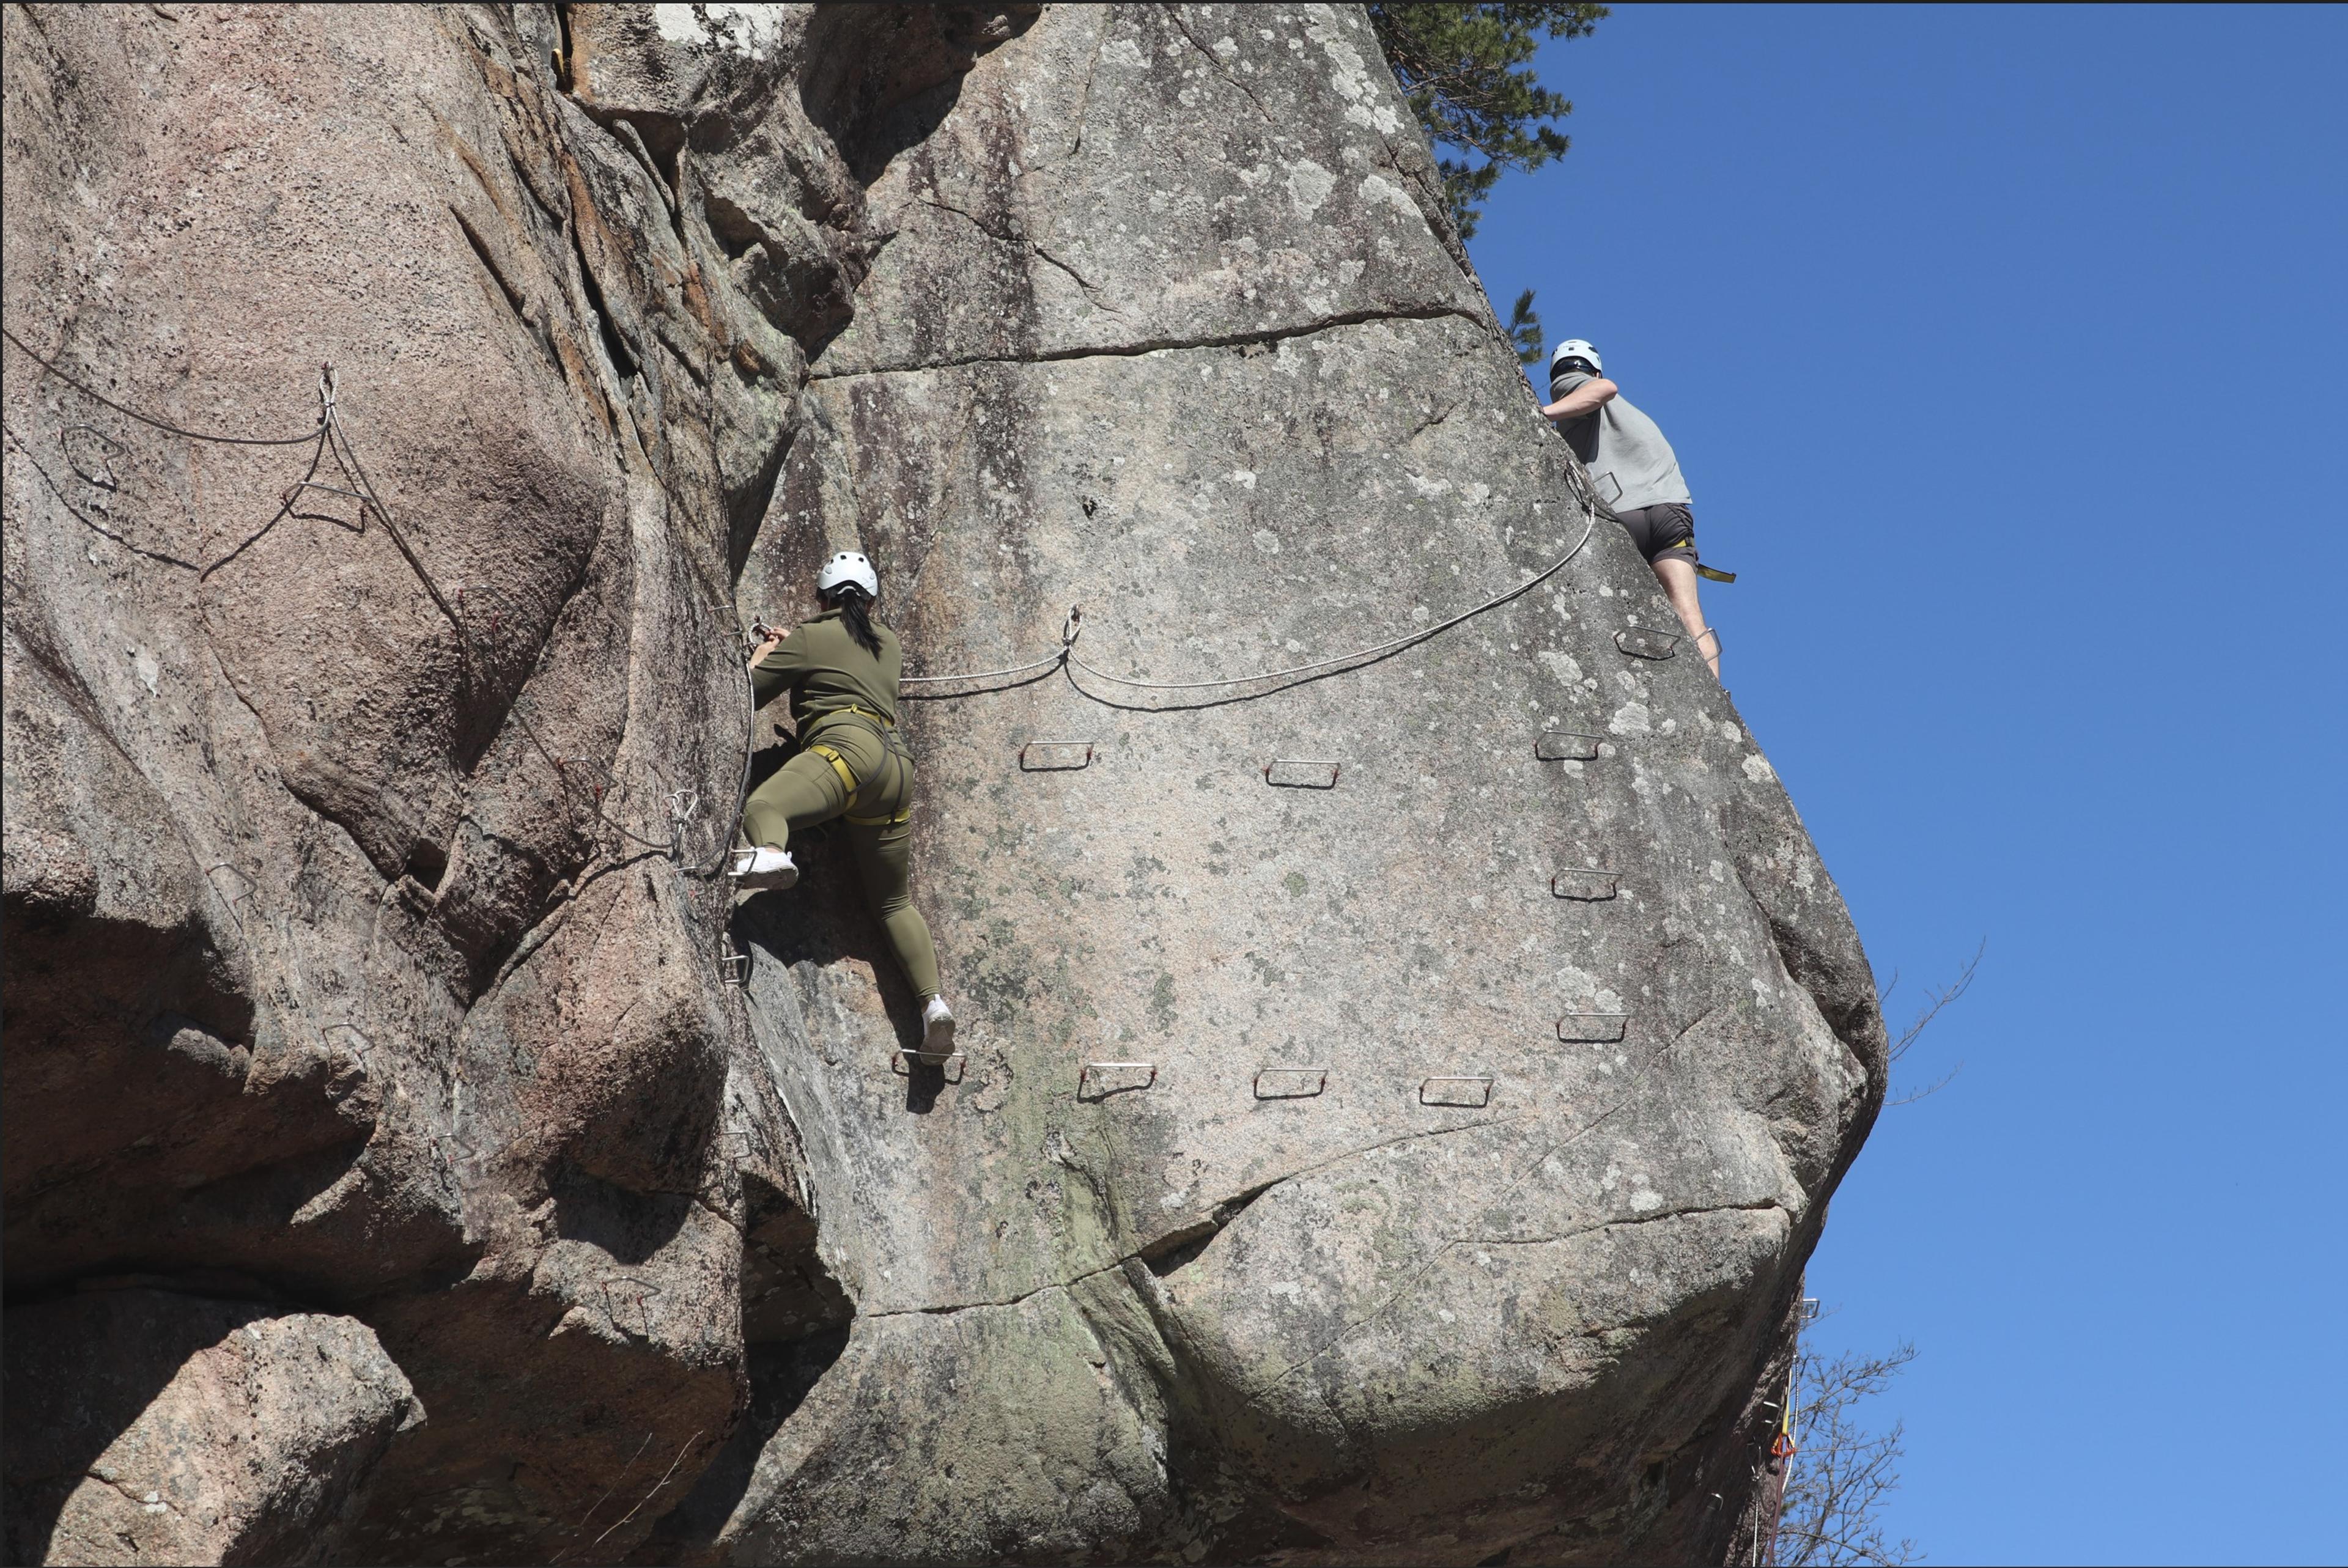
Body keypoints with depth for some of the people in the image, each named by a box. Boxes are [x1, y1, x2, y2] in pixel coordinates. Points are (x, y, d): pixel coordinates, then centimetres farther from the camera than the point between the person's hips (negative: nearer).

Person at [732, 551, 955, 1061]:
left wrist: (764, 655, 33)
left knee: (762, 805, -30)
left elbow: (746, 696, 12)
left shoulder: (808, 638, 11)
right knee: (893, 901, 15)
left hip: (847, 743, -6)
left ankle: (770, 853, -66)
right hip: (898, 762, 6)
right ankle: (933, 998, 0)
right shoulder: (889, 643, 29)